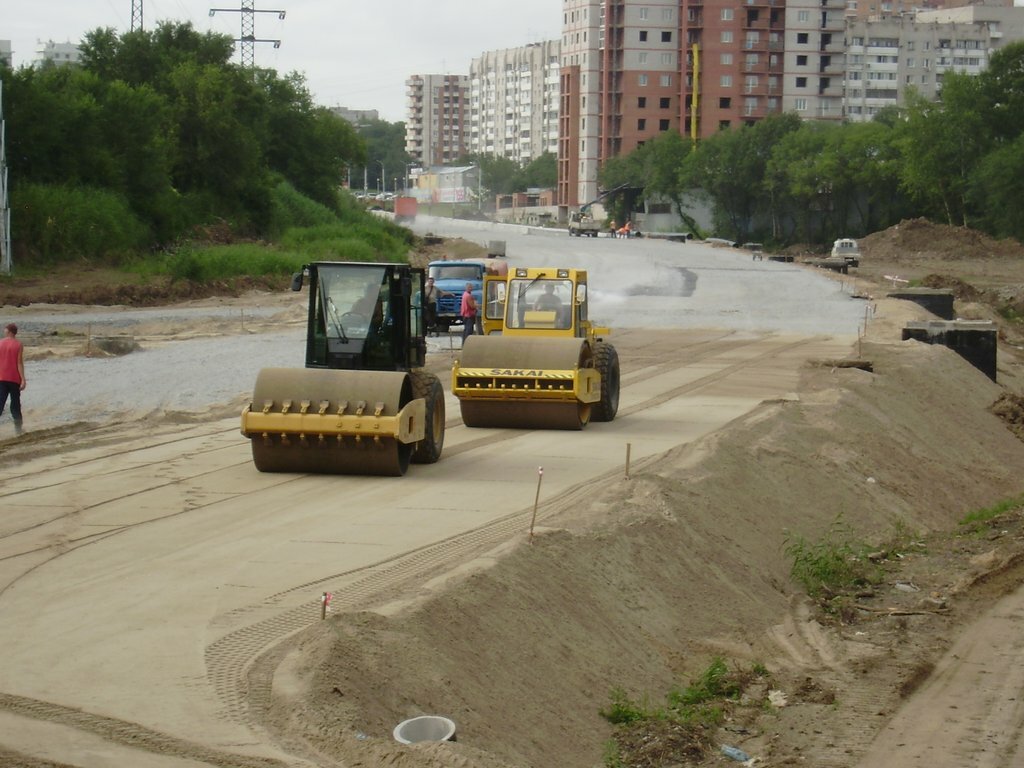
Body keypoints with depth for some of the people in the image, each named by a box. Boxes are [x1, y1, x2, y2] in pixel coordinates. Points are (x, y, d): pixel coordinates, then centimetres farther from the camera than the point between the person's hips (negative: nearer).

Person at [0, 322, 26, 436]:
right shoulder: (18, 345, -5)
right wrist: (23, 380, -11)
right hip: (15, 379, -1)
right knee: (15, 404, 9)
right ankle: (18, 429, 11)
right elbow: (19, 363, -11)